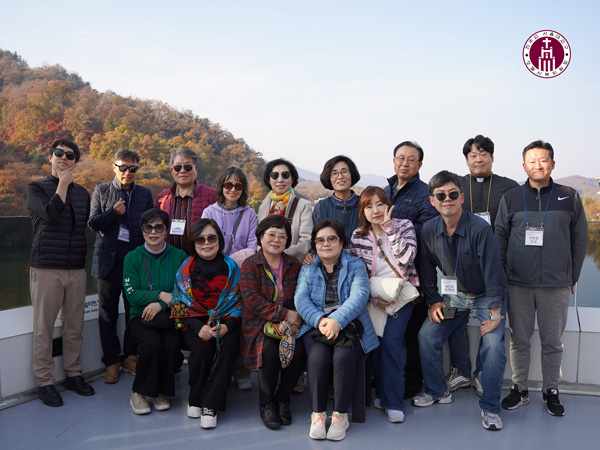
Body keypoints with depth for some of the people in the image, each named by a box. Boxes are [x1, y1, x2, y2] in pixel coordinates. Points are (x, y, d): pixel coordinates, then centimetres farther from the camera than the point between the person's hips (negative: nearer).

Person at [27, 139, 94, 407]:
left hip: (76, 268, 4)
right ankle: (45, 382, 11)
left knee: (74, 326, 9)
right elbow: (51, 214, -16)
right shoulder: (36, 188, 2)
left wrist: (82, 256, 12)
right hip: (46, 268, -4)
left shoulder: (82, 193, 14)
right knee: (44, 327, 0)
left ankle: (73, 374, 22)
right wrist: (63, 184, -8)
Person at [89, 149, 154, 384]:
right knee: (108, 313, 6)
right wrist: (113, 213, -18)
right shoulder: (102, 191, 5)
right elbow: (93, 223, 0)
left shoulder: (145, 194, 8)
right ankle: (112, 362, 18)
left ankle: (130, 357, 21)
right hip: (109, 259, -1)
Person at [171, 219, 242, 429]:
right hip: (195, 323, 0)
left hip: (225, 323, 1)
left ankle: (211, 405, -17)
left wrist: (227, 326, -14)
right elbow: (181, 305, 1)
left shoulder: (231, 267, 3)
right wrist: (199, 327, -16)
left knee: (228, 347, -30)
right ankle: (195, 398, -3)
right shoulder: (186, 269, 2)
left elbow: (238, 301, 4)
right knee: (202, 349, -30)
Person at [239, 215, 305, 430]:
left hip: (289, 326, 3)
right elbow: (253, 302, -12)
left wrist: (294, 321, -16)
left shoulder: (294, 265, 12)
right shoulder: (249, 265, 1)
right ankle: (266, 404, -6)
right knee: (270, 350, -32)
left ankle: (282, 398, 0)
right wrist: (286, 314, -19)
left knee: (299, 350, -27)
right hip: (259, 325, -3)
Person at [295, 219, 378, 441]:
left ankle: (340, 416, -12)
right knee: (318, 357, -28)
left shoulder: (356, 265, 8)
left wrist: (337, 320, -25)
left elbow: (359, 296, -8)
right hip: (316, 326, 1)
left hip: (349, 326, -1)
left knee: (343, 357, -30)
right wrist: (319, 320, -19)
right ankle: (317, 414, -12)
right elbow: (301, 299, 1)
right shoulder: (307, 268, 15)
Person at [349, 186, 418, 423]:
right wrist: (375, 299, -12)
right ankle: (383, 392, 11)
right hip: (373, 297, 2)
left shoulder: (404, 226, 0)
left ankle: (392, 401, -6)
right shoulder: (357, 236, 2)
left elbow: (406, 258, -18)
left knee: (391, 340, -16)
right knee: (377, 341, -8)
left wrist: (389, 228, -17)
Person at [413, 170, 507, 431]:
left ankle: (490, 407, -1)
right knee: (427, 336, -4)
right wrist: (433, 301, 0)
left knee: (493, 344, -20)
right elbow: (428, 269, 5)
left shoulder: (480, 229, -24)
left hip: (485, 296, -4)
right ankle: (437, 391, 19)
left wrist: (495, 313, -22)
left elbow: (493, 271, -22)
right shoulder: (429, 230, -9)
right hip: (453, 295, 4)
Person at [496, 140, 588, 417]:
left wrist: (572, 278, 6)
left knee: (553, 342, 8)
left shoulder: (570, 198, 4)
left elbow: (580, 240, 8)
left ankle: (551, 391, 24)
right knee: (519, 340, 9)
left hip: (556, 286, 0)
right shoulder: (511, 199, 5)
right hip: (518, 285, 1)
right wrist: (502, 277, 3)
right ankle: (519, 390, 22)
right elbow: (500, 240, 7)